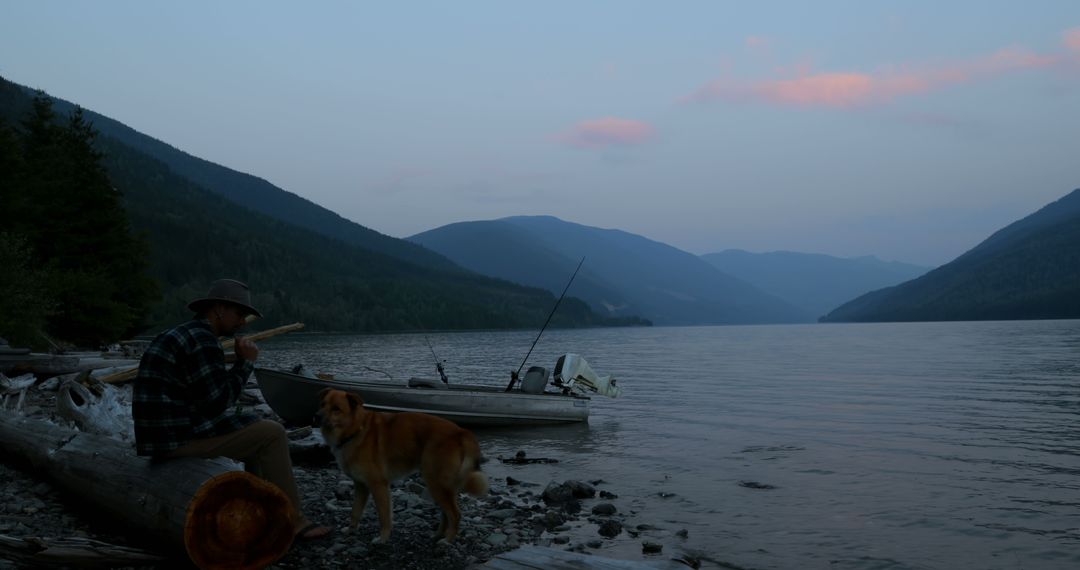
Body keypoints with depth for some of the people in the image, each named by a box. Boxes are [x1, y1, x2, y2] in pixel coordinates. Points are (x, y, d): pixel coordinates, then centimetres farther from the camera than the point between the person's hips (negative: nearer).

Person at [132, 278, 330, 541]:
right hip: (179, 437, -10)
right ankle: (292, 520, 1)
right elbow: (217, 403, -16)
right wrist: (245, 363, -8)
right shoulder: (203, 340, -16)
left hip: (164, 432, 10)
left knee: (257, 433, 22)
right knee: (273, 434, -5)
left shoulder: (183, 334, 18)